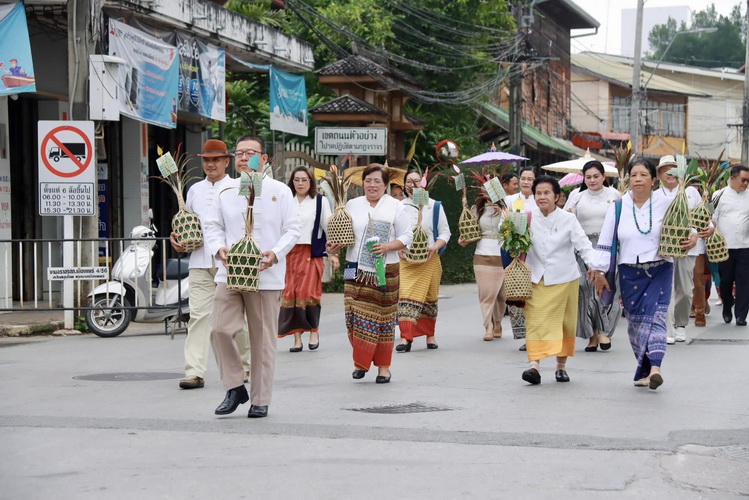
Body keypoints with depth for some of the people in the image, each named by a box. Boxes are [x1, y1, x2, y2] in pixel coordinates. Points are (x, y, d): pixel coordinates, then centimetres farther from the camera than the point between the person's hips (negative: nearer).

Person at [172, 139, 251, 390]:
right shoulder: (194, 190, 17)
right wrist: (176, 238, 5)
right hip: (200, 262, 3)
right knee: (198, 315, -7)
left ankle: (243, 367, 22)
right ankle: (194, 372, -13)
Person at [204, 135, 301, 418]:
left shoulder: (280, 191, 5)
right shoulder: (226, 192, 13)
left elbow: (293, 229, 2)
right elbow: (213, 226, 13)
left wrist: (276, 253, -16)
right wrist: (219, 248, -8)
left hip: (266, 276, -2)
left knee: (263, 339, 2)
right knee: (220, 330, -10)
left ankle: (260, 400, 11)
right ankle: (235, 388, 7)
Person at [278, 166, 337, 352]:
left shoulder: (320, 202, 5)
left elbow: (329, 227, 6)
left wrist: (333, 253, 1)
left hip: (311, 254, -2)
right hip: (289, 254, 2)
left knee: (308, 293, -11)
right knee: (290, 295, -1)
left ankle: (314, 331, 8)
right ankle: (297, 338, 4)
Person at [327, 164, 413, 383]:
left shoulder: (395, 207, 4)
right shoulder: (352, 205, 11)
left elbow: (407, 236, 2)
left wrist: (388, 246, -14)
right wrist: (335, 246, -7)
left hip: (386, 272, -2)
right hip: (356, 270, 2)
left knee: (383, 317, 2)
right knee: (357, 316, -7)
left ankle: (383, 366, 11)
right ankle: (361, 361, 7)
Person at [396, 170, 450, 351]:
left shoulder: (435, 206, 8)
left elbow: (445, 232, 7)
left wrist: (435, 247, -11)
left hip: (429, 260, 1)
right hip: (406, 259, -1)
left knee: (429, 297, 7)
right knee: (406, 296, -12)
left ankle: (430, 335, 20)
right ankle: (406, 338, -18)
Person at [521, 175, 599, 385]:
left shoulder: (568, 219, -4)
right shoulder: (529, 218, 2)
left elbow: (583, 246, -10)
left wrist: (595, 266, -26)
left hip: (564, 279, 0)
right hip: (536, 279, 0)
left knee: (564, 323, 7)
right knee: (535, 322, -11)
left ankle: (561, 366, 21)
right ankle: (534, 365, -19)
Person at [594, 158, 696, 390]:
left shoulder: (665, 203, 0)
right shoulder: (618, 207, 4)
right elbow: (605, 242, 6)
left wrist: (693, 237, -11)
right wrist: (600, 271, 3)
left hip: (660, 271, -2)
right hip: (629, 273, 2)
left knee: (655, 317, -14)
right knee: (635, 321, 4)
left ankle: (654, 368, -26)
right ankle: (644, 371, 14)